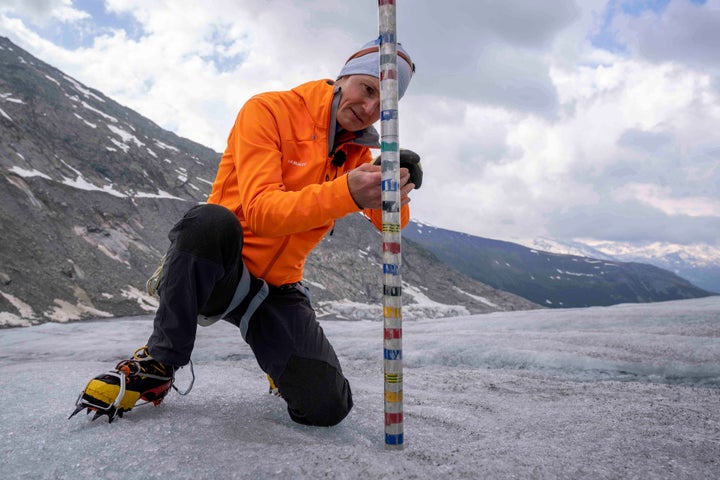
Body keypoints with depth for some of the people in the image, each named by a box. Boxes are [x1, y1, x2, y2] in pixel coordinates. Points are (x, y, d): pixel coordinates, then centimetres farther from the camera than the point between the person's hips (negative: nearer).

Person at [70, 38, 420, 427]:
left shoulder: (357, 153, 6)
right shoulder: (269, 110, -11)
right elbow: (261, 211, -25)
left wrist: (395, 193, -27)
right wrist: (346, 193, -40)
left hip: (276, 288, 4)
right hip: (212, 267, -3)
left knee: (327, 408, -15)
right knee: (211, 220, -39)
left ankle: (282, 359, 21)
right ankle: (161, 362, -16)